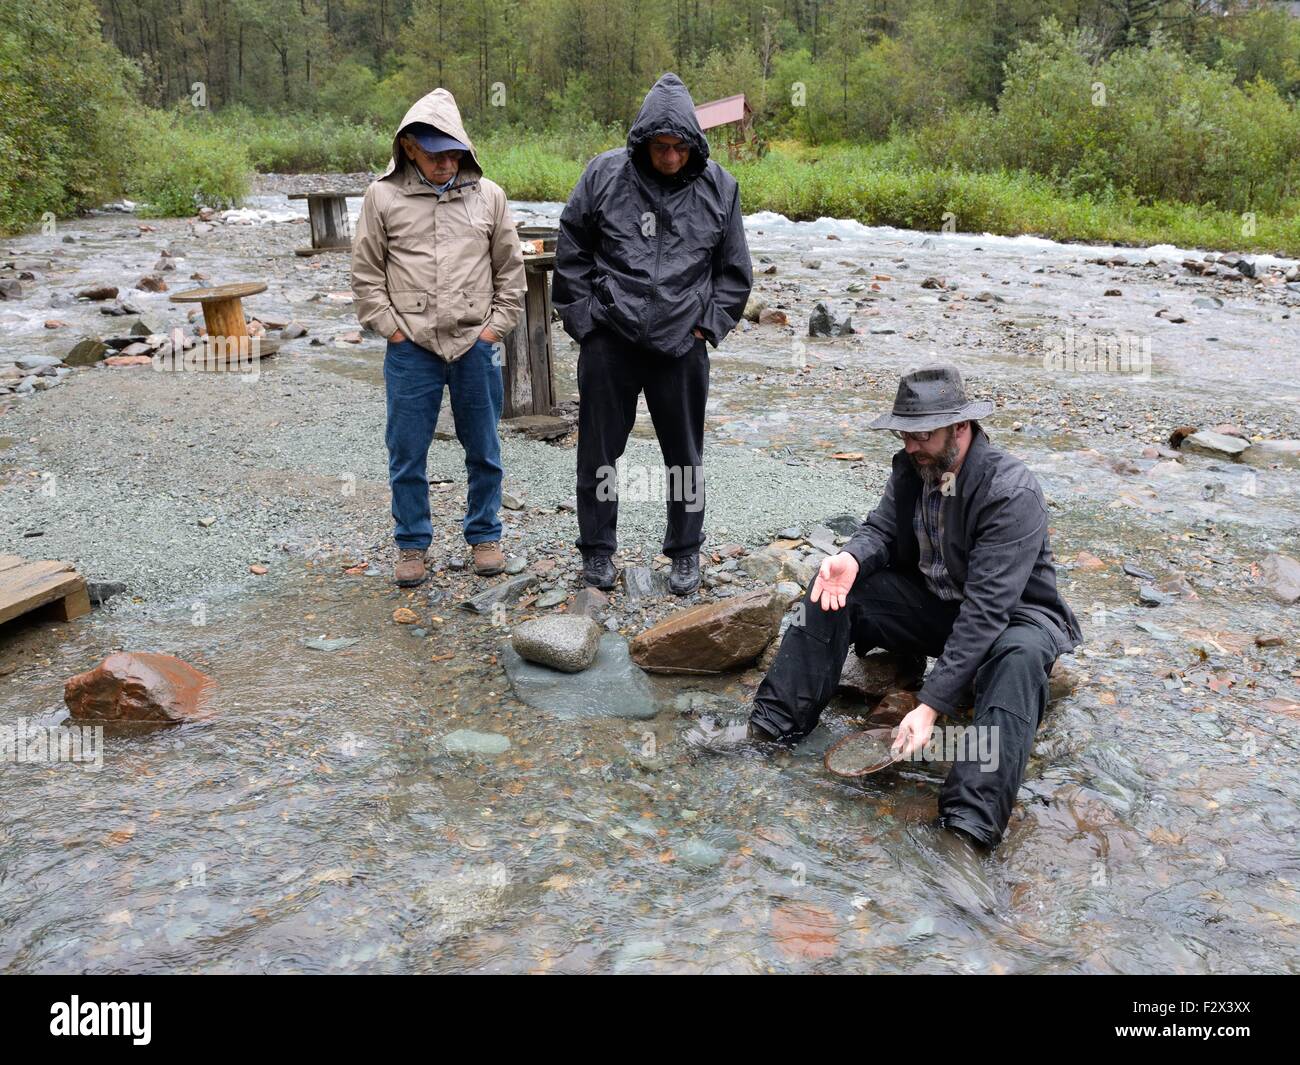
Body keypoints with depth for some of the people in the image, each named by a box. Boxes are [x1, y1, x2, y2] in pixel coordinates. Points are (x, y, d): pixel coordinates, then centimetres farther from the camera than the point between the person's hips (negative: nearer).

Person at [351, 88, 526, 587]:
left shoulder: (488, 195, 3)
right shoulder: (383, 196, -1)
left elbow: (510, 269, 9)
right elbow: (366, 274, 3)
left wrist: (495, 327, 1)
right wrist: (393, 330, -4)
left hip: (477, 345, 1)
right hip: (410, 349, -1)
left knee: (484, 449, 11)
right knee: (407, 452, 5)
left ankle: (484, 535, 27)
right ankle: (412, 544, 21)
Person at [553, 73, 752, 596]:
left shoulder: (718, 186, 2)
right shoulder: (605, 174, -3)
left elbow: (734, 269, 11)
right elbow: (571, 253, 4)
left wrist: (710, 324, 2)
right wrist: (584, 317, -1)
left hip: (682, 343, 1)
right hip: (609, 338, 0)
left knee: (684, 450, 9)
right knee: (600, 446, 7)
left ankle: (685, 551, 24)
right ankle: (597, 548, 24)